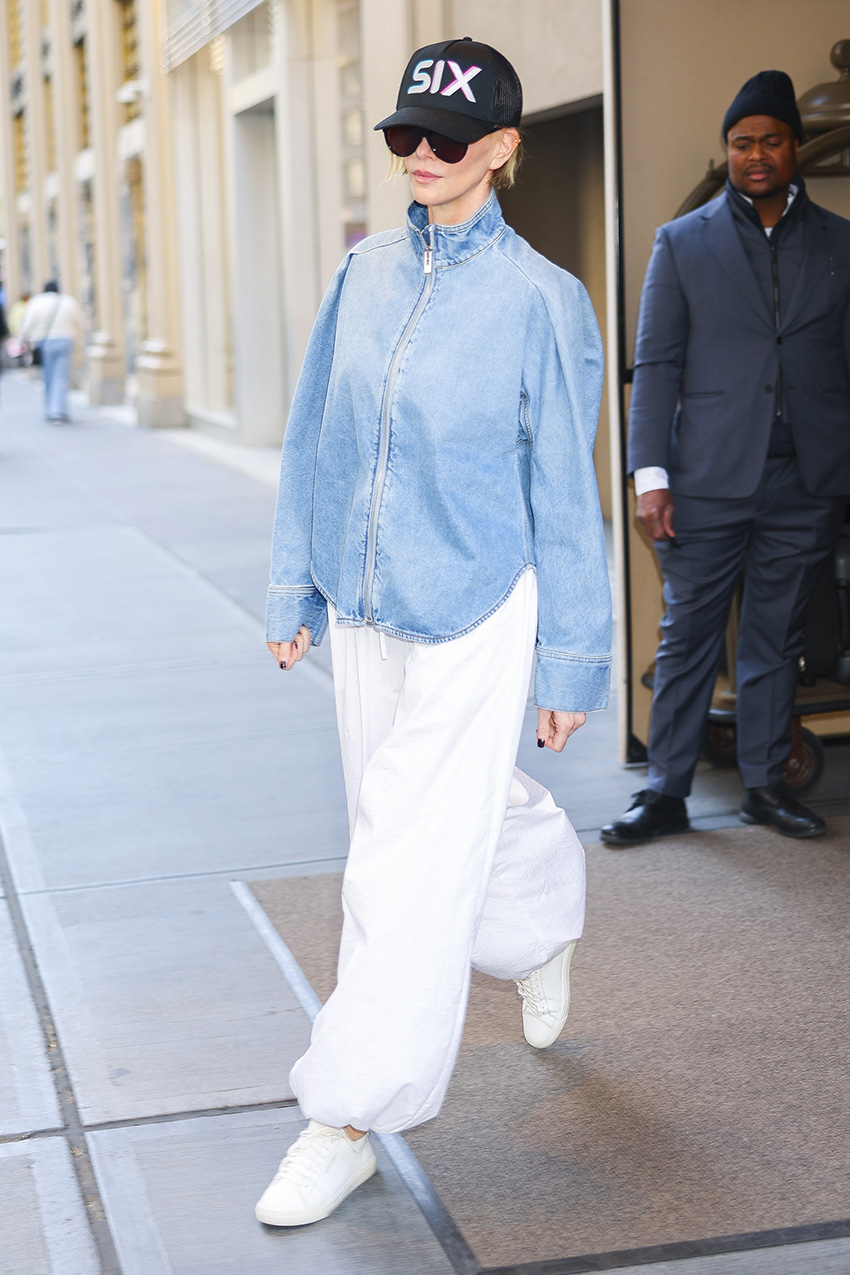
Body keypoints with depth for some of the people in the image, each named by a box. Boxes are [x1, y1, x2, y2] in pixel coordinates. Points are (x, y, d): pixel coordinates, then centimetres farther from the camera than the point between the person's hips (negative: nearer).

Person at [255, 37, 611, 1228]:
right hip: (363, 614, 6)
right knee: (465, 809, 20)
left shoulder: (541, 298, -10)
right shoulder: (365, 273, 4)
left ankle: (349, 1123, 4)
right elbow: (317, 439, 11)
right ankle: (545, 925, 50)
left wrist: (574, 664, -4)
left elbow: (563, 495, -7)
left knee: (412, 865, -4)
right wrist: (295, 591, 12)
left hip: (473, 619, -5)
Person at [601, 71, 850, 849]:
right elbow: (655, 365, 3)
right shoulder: (683, 243, 6)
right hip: (709, 483, -1)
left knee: (777, 640, 9)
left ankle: (766, 785, 20)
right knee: (687, 641, 2)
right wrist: (650, 475, -5)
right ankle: (666, 793, 10)